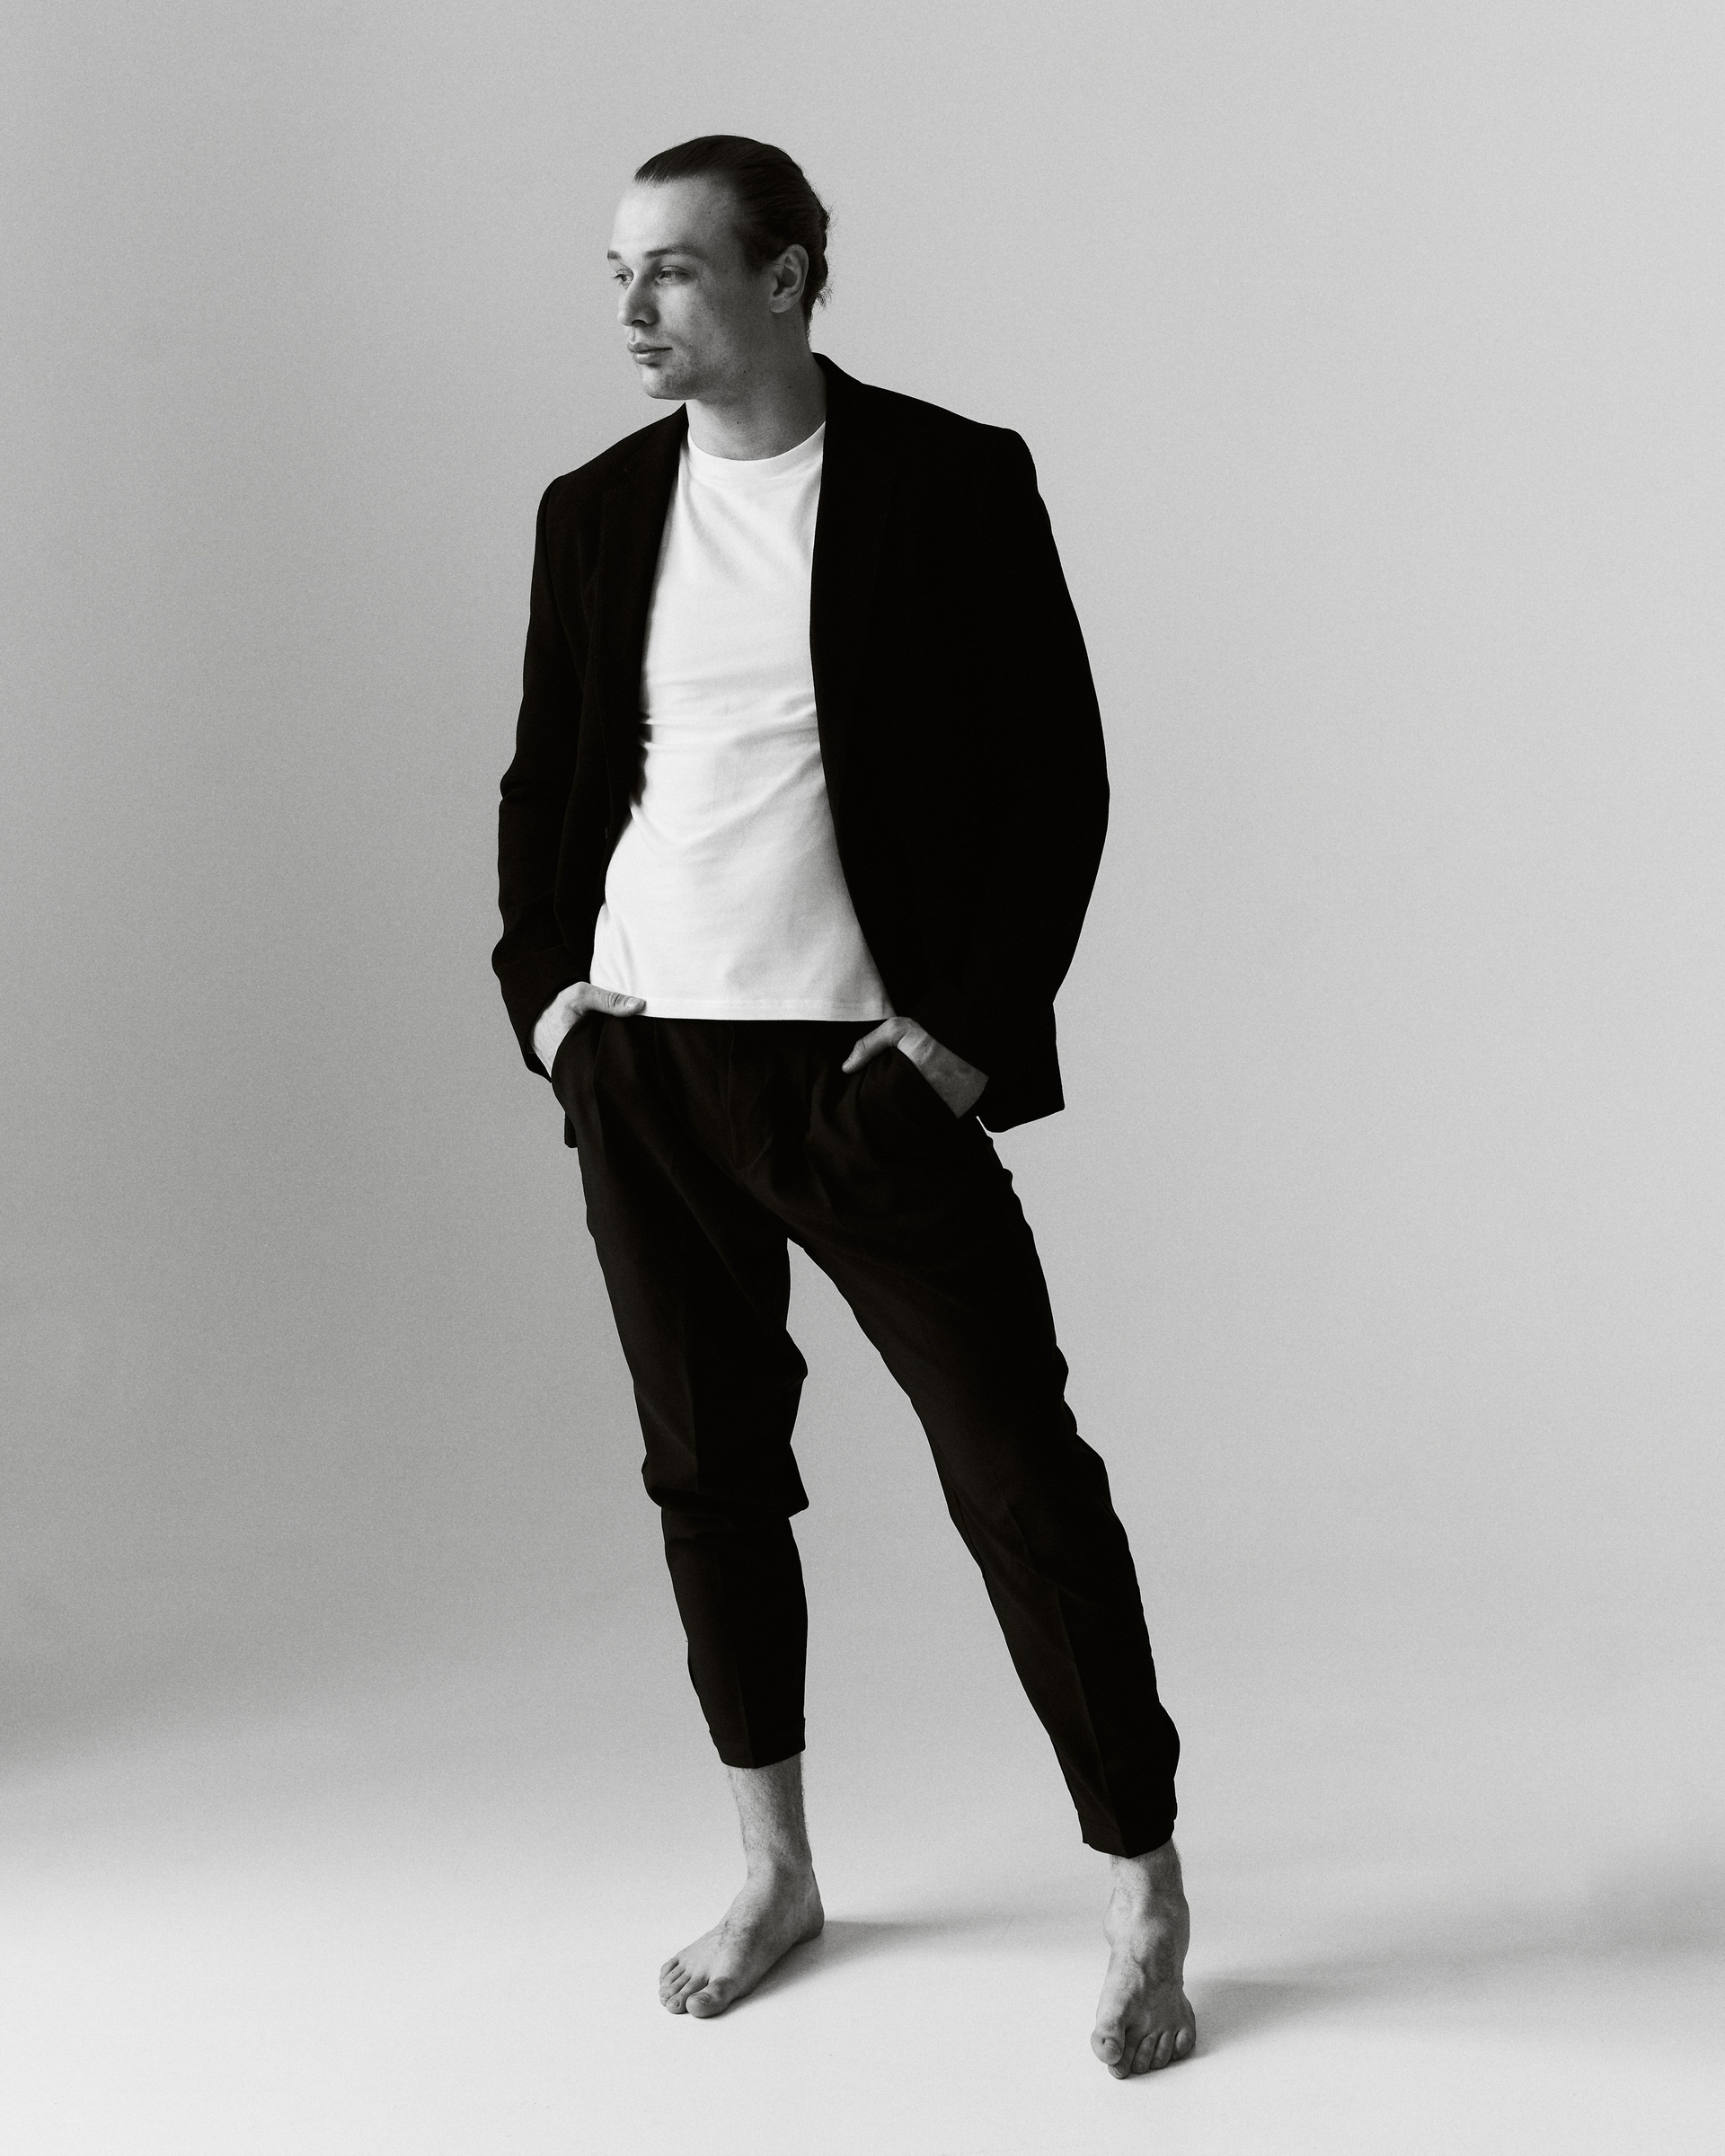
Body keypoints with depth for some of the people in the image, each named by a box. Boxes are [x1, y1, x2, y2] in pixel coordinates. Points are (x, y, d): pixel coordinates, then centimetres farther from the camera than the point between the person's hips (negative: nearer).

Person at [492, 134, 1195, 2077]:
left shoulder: (954, 482, -4)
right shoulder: (595, 511, 8)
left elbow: (1058, 778, -4)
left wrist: (965, 1029, -11)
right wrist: (542, 985, 2)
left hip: (868, 1074, -4)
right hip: (640, 1068, 4)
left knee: (1019, 1475, -2)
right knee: (708, 1470, 12)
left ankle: (1142, 1898, 13)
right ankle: (774, 1874, 29)